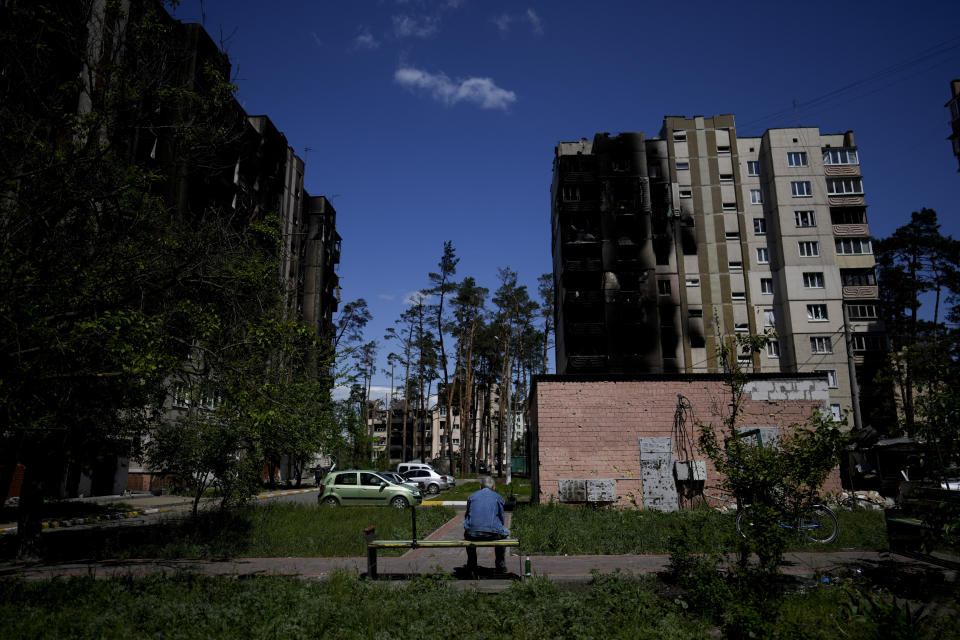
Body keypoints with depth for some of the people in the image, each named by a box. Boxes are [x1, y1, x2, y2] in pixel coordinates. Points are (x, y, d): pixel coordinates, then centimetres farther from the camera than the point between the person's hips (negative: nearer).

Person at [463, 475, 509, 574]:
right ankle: (500, 564, 33)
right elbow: (502, 519, 19)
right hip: (493, 534, -1)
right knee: (504, 533, 32)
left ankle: (471, 565, 37)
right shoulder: (498, 497, 13)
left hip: (473, 533, 1)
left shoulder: (471, 496, 18)